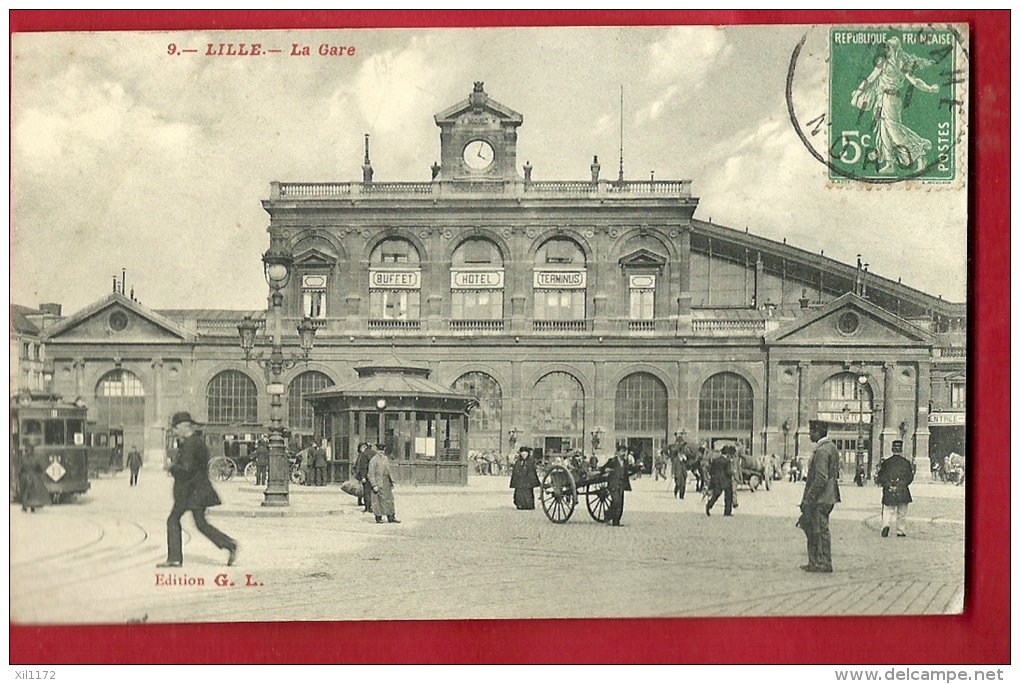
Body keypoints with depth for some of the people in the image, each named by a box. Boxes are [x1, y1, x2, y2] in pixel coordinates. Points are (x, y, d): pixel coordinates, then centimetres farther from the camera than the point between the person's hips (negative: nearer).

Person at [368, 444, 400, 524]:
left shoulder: (386, 458, 13)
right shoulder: (373, 460, -11)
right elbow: (371, 474, -14)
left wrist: (391, 481, 16)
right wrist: (374, 485, -19)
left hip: (387, 483, 7)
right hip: (379, 483, -7)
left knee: (389, 499, 7)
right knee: (379, 501, -1)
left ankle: (391, 517, 12)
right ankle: (378, 518, 9)